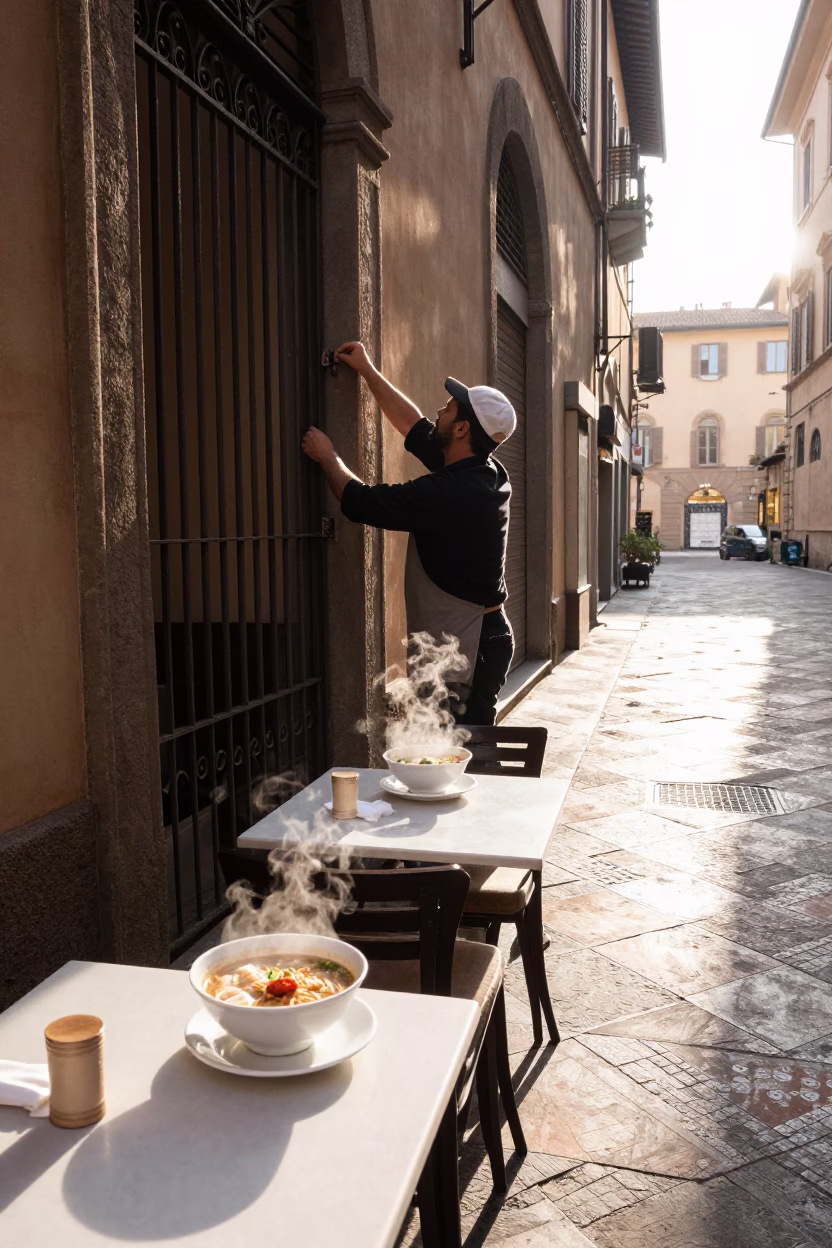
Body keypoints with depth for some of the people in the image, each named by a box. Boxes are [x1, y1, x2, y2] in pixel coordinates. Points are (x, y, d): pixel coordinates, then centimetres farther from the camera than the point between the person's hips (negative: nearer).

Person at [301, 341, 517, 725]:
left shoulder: (451, 492, -24)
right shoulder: (482, 473, 6)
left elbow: (360, 501, -15)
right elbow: (413, 424, 19)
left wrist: (327, 456, 4)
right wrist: (368, 371, 24)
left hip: (466, 649, -10)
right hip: (484, 637, 10)